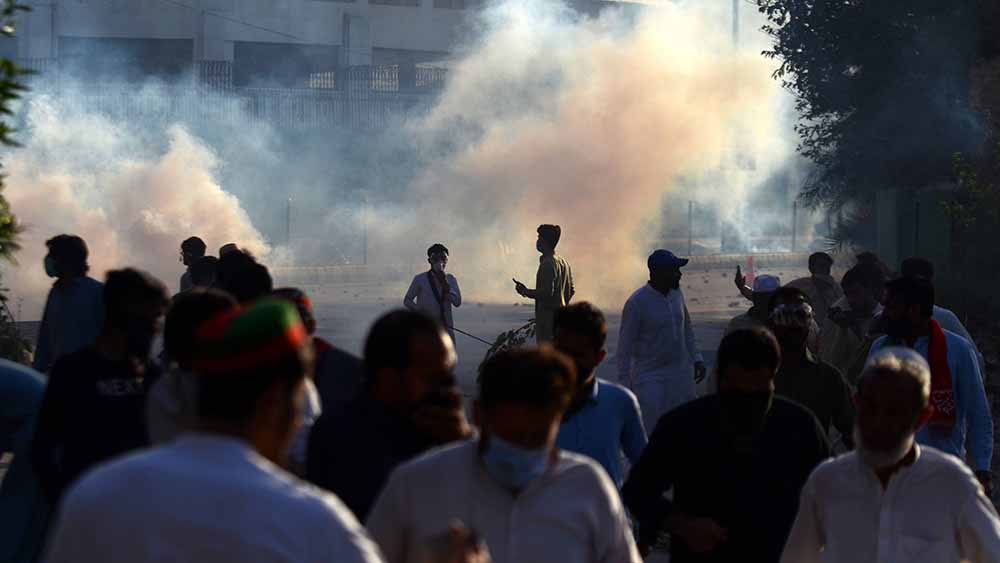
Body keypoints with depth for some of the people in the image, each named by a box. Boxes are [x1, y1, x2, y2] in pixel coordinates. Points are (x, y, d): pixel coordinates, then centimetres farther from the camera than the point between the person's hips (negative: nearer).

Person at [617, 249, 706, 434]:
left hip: (681, 373, 6)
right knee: (649, 430, -10)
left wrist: (696, 358, 13)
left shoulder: (676, 293, 3)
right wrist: (624, 382, -11)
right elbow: (625, 345, -11)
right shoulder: (636, 302, -16)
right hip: (650, 376, -6)